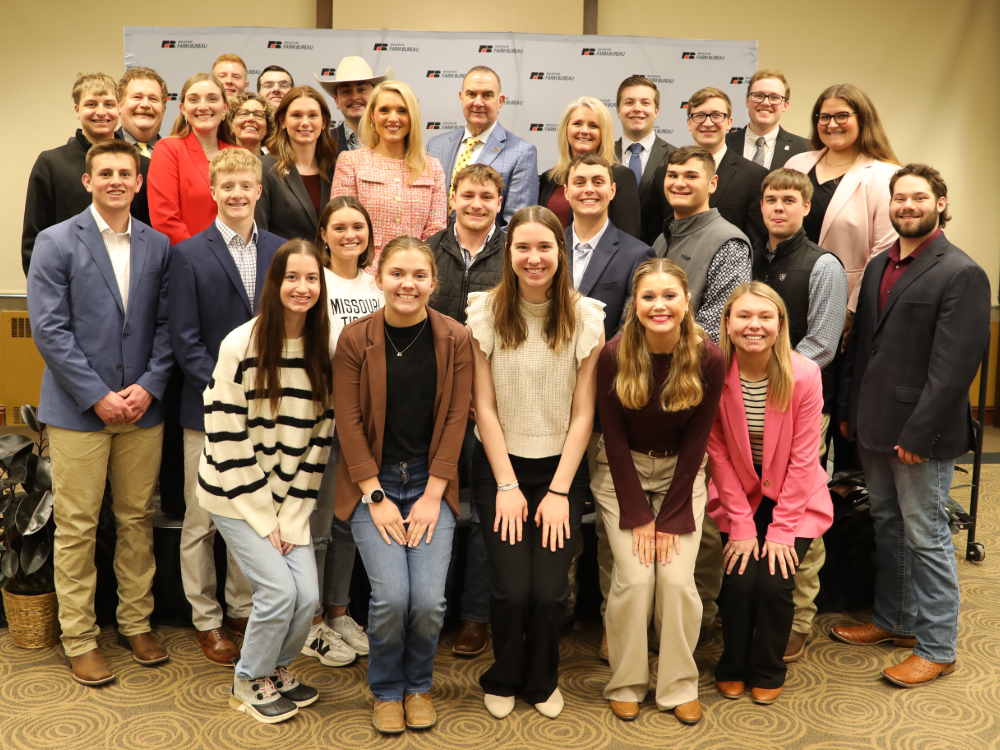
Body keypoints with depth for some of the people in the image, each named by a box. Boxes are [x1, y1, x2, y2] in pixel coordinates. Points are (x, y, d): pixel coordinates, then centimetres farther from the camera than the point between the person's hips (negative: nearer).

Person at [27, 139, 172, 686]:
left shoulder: (158, 246, 8)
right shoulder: (56, 242, -2)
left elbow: (165, 326, 7)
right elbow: (49, 329, -8)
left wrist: (148, 386, -7)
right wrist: (98, 396, -13)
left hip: (142, 408, 3)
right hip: (79, 410, -3)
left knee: (137, 520, 11)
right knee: (76, 528, 3)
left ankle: (136, 623, 25)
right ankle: (79, 639, 16)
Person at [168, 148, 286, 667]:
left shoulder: (281, 251, 6)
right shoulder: (188, 255, -3)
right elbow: (184, 339, -6)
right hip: (209, 408, -3)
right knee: (201, 521, 6)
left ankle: (242, 609, 27)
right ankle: (206, 619, 20)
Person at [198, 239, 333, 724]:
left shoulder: (323, 352, -2)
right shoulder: (241, 345, -15)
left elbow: (319, 439, 1)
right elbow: (225, 438, -15)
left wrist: (293, 515, -4)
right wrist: (263, 517, -13)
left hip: (291, 498, 4)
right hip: (235, 496, -4)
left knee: (307, 596, -5)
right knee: (279, 589, -12)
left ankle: (277, 669, 26)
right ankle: (248, 681, 16)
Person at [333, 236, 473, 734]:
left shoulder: (454, 340, -2)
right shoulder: (355, 339, -4)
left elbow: (455, 419, -2)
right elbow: (349, 421, -5)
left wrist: (432, 495, -7)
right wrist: (376, 496, -10)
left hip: (430, 481, 1)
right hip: (372, 480, -1)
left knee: (429, 599, -10)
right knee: (391, 595, -13)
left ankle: (419, 684, 22)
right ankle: (386, 689, 17)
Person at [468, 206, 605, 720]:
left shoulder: (585, 317, -3)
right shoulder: (486, 312, -5)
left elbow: (583, 413, -3)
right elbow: (485, 406, -4)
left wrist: (558, 491, -8)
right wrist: (507, 486, -7)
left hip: (561, 466, 1)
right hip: (500, 465, 0)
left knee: (550, 591, -9)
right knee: (513, 590, -10)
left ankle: (542, 681, 23)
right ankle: (504, 679, 22)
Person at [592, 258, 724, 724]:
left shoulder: (708, 358, -16)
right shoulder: (615, 355, -18)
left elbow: (696, 440, -10)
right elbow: (614, 437, -11)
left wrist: (671, 517, -11)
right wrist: (638, 515, -12)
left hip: (681, 472, 1)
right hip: (623, 471, -1)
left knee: (677, 579, -8)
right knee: (634, 579, -10)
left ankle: (679, 686, 13)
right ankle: (626, 684, 12)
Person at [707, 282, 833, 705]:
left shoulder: (804, 375, -18)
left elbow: (803, 459, -14)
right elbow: (718, 454, -10)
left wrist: (781, 528, -14)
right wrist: (741, 524, -11)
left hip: (793, 498, -1)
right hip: (738, 497, 1)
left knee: (773, 583, -14)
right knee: (738, 581, -13)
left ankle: (768, 672, 14)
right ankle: (733, 667, 16)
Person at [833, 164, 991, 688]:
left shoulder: (962, 274, -12)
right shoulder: (879, 266, 12)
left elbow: (955, 365, -17)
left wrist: (917, 433, -19)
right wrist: (849, 411, 10)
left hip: (920, 433, -7)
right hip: (875, 427, 8)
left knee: (925, 537, 2)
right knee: (888, 525, 18)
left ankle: (937, 648, 15)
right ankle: (894, 620, 35)